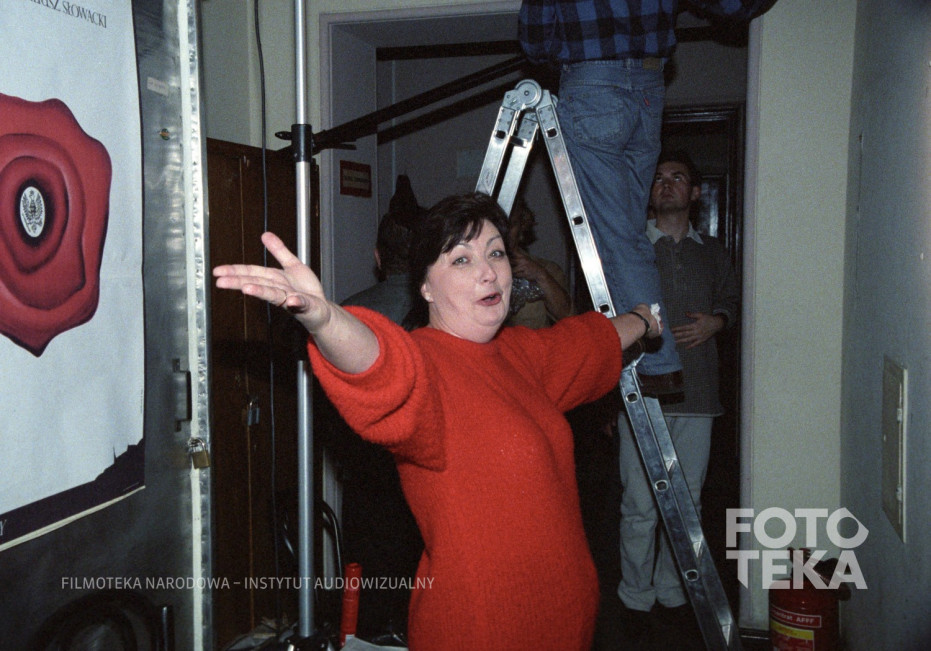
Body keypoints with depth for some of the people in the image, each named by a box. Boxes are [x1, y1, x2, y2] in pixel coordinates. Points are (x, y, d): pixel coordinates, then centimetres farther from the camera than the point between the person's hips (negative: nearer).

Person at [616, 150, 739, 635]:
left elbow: (732, 300, 26)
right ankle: (636, 597, 15)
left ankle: (671, 591, 24)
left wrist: (715, 321, 1)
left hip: (696, 395, 3)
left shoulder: (712, 253, 14)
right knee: (640, 504, -2)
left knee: (687, 501, 8)